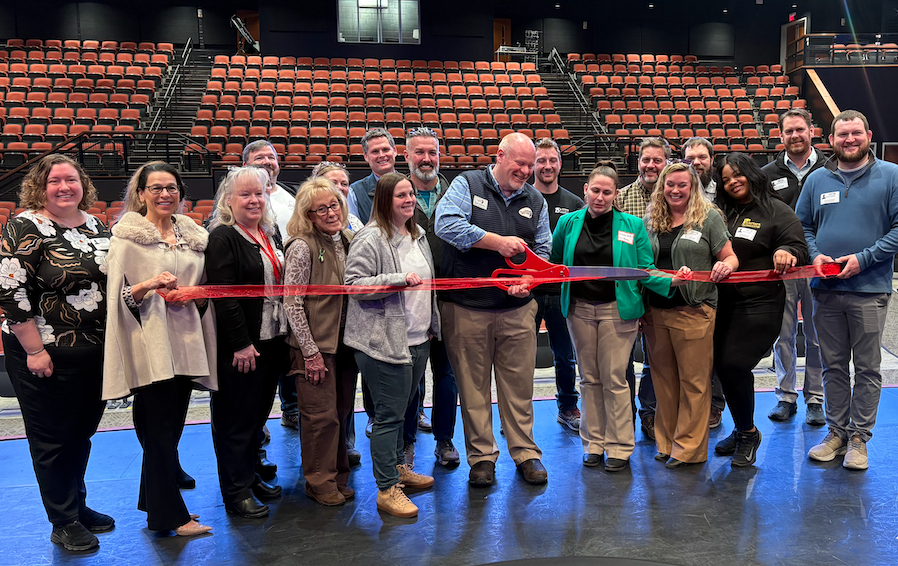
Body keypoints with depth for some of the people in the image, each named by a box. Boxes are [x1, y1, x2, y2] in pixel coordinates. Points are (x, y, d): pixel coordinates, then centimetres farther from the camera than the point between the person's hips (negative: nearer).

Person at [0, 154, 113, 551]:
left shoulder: (96, 225, 7)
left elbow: (114, 278, 16)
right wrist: (35, 350, -17)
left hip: (96, 353, 6)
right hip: (46, 357, -6)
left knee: (82, 432, 18)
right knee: (52, 438, 8)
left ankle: (77, 506, 36)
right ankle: (63, 523, 22)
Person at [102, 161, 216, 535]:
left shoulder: (192, 235, 12)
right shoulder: (127, 235, -3)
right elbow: (119, 294, -6)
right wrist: (150, 285, -23)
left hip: (185, 340, 6)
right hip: (149, 345, -5)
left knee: (170, 427, 12)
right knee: (160, 430, -1)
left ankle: (156, 503, 27)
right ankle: (170, 515, 10)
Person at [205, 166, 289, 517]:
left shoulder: (271, 235, 13)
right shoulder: (222, 238, -11)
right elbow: (223, 296, -18)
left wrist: (286, 336, 14)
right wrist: (241, 344, -20)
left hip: (273, 341, 8)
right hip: (240, 346, -8)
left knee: (259, 413, 17)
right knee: (237, 419, 2)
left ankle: (251, 477, 31)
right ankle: (236, 492, 13)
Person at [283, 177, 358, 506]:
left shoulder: (348, 240, 6)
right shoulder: (302, 247, -14)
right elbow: (291, 303, -15)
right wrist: (310, 351, -15)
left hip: (344, 342, 6)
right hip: (315, 345, -6)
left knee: (341, 412, 14)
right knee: (321, 415, 1)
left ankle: (338, 478, 29)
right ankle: (320, 482, 18)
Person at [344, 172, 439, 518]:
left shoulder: (417, 235, 14)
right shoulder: (370, 238, -13)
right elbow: (353, 283, -18)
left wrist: (431, 324, 24)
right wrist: (399, 279, -23)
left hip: (417, 340, 8)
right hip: (384, 343, -8)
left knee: (402, 409, 20)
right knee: (389, 414, -3)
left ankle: (399, 468, 36)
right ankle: (386, 490, 7)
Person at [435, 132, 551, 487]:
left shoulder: (535, 201, 13)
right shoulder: (467, 185, 0)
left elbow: (542, 250, 15)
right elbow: (447, 224, -17)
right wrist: (498, 241, -16)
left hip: (517, 308, 3)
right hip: (467, 307, -3)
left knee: (519, 384, 7)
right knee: (472, 385, 5)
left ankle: (525, 452, 22)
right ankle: (481, 456, 19)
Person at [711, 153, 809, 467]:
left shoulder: (777, 211, 0)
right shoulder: (721, 211, 13)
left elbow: (799, 249, -7)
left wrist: (786, 252, -28)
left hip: (759, 304, -5)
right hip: (724, 303, 5)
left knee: (734, 364, -13)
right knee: (722, 365, 7)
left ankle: (747, 432, 10)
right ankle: (742, 430, 28)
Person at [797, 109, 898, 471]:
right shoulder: (816, 180, 9)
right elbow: (802, 225, 14)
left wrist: (863, 258, -14)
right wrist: (815, 254, -5)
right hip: (825, 289, 3)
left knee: (867, 367, 4)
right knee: (833, 365, 11)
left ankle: (859, 437, 16)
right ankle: (836, 432, 23)